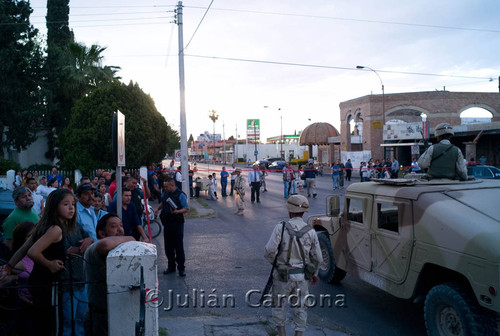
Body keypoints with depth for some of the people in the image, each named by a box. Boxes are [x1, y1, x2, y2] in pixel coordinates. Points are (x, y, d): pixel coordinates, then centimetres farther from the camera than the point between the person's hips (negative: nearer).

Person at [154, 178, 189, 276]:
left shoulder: (180, 195, -9)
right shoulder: (165, 194, 12)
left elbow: (186, 208, -11)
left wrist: (177, 211, -28)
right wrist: (158, 208, 13)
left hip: (177, 224, -7)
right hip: (167, 223, 7)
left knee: (179, 246, -2)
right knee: (168, 246, 11)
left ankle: (181, 268, 8)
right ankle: (171, 266, 24)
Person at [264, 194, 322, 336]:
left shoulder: (281, 228, -17)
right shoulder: (310, 231, -7)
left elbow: (270, 251, -17)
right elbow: (317, 257, 0)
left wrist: (275, 262, 5)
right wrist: (315, 273, 17)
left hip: (283, 276, -2)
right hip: (302, 276, 2)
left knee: (279, 305, 18)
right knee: (300, 307, 17)